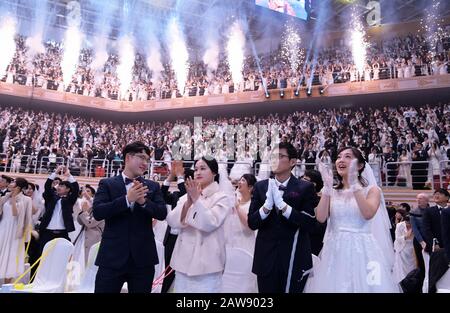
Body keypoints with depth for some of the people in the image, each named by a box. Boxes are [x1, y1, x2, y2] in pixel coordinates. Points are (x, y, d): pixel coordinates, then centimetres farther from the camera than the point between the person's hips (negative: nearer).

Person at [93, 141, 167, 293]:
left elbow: (162, 213, -3)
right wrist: (127, 199, -22)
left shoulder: (153, 186, 6)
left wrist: (143, 201, -21)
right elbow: (97, 212, -11)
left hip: (143, 258, 2)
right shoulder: (107, 184, 1)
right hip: (112, 256, -2)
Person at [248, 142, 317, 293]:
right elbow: (252, 223, -2)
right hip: (266, 258, 2)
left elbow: (309, 223, -13)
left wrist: (281, 204, -22)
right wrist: (267, 205, -19)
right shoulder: (260, 186, 3)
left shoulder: (305, 188, -4)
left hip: (295, 259, -2)